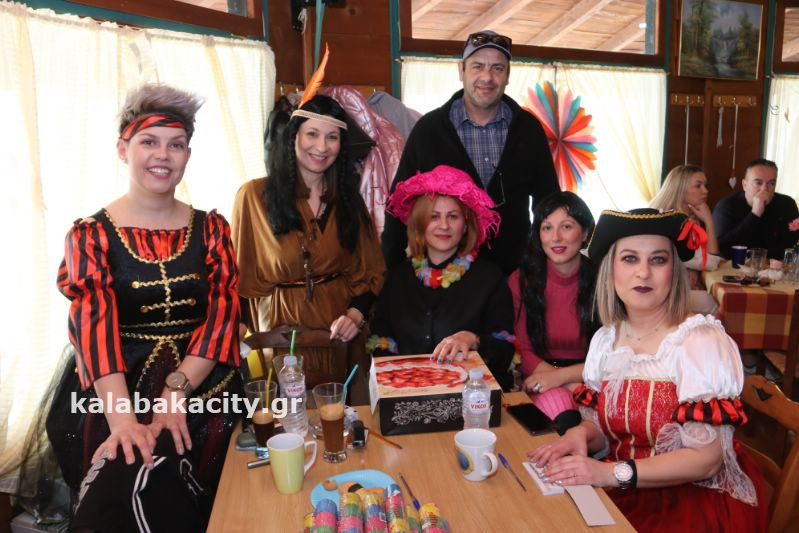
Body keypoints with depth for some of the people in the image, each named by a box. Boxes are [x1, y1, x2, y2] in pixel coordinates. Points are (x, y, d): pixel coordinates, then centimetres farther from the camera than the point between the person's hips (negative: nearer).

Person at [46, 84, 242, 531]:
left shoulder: (210, 228, 6)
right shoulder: (91, 235, 2)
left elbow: (223, 313, -3)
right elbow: (93, 327, -11)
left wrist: (176, 392, -18)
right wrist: (124, 417, -26)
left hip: (204, 382, 1)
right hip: (117, 385, -1)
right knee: (124, 477, -26)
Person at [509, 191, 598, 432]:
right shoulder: (520, 281, 0)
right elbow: (523, 350, 1)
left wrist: (560, 376, -17)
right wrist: (574, 386, -15)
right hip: (542, 382, 0)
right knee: (566, 420, -32)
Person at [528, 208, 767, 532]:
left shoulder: (702, 342, -15)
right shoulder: (604, 340, 2)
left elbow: (705, 460, -16)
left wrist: (613, 473, -26)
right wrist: (580, 434, -11)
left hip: (696, 498, -4)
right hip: (620, 492, 5)